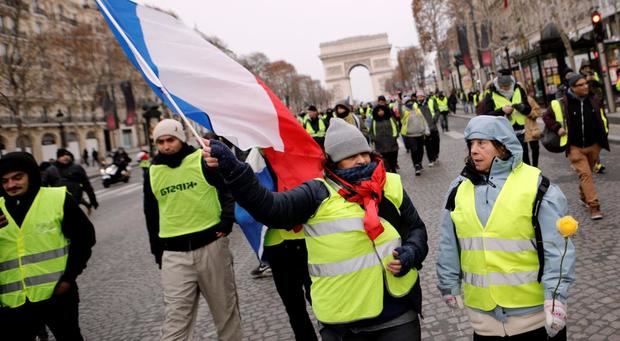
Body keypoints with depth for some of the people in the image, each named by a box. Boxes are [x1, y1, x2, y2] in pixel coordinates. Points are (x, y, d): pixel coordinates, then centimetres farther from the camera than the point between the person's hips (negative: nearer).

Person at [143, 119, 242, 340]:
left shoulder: (203, 160, -4)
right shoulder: (152, 172, 7)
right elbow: (151, 214, 16)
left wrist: (227, 220, -8)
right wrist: (157, 251, 16)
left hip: (211, 245, -2)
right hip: (174, 253, 2)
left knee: (225, 307, 12)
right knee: (176, 316, 1)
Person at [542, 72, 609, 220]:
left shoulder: (594, 100, 2)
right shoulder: (561, 103, -12)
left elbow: (602, 116, 20)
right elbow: (546, 116, 1)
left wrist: (604, 130, 11)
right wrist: (557, 128, -8)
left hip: (593, 145, 4)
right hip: (575, 147, -4)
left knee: (587, 173, 17)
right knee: (585, 174, -12)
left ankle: (584, 197, 38)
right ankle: (594, 206, -12)